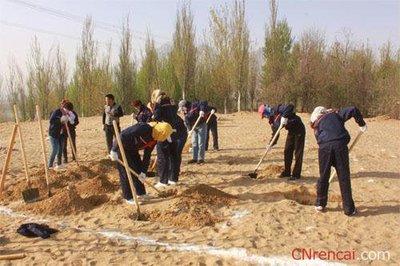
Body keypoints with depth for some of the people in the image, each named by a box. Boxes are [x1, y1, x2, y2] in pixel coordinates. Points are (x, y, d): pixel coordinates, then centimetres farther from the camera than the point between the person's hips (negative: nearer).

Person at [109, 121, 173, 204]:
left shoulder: (154, 139, -4)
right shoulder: (144, 128, -32)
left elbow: (147, 156, 3)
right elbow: (123, 135, -36)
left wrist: (143, 172, 0)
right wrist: (114, 150, -35)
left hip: (133, 150, 9)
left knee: (139, 169, 11)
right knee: (126, 173, -4)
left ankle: (141, 194, 25)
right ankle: (128, 197, 9)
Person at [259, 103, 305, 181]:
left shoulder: (277, 109, -17)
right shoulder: (272, 120, 7)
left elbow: (290, 106, -32)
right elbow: (275, 133, 9)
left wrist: (284, 117, -38)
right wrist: (271, 144, -1)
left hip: (299, 129, -9)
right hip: (291, 131, 9)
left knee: (298, 153, -4)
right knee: (287, 152, 11)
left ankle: (296, 174, 1)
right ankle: (287, 172, 23)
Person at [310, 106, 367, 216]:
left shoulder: (317, 125, 28)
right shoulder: (335, 114, 25)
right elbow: (353, 110, 11)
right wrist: (361, 124, 23)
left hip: (324, 147, 2)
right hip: (340, 145, -1)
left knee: (323, 176, 16)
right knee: (344, 178, 5)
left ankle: (320, 204, 27)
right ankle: (349, 209, 10)